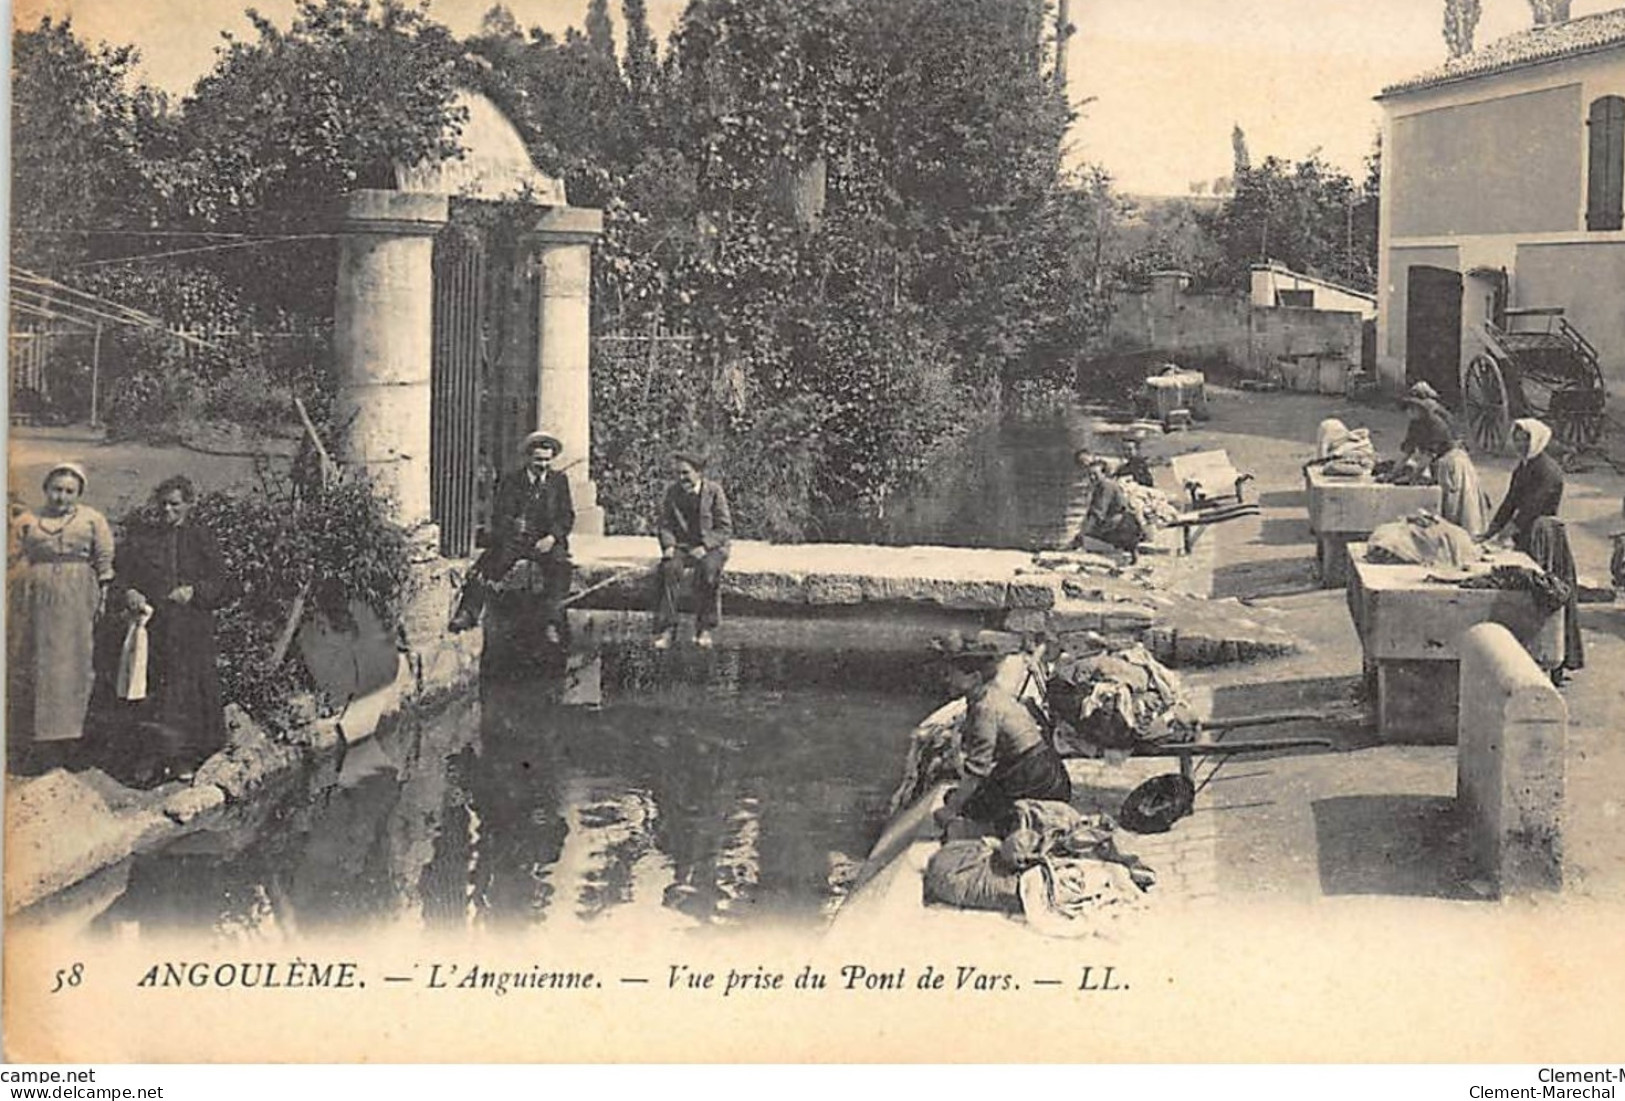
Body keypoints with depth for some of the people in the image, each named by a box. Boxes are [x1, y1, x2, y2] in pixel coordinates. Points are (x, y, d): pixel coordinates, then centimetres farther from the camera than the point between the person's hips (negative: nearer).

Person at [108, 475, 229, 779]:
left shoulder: (201, 538, 9)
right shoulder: (139, 534, 10)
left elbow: (219, 583, 4)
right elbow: (118, 574, 6)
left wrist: (193, 591, -13)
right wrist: (128, 593, -14)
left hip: (191, 631, -1)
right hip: (148, 625, 1)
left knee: (187, 690, -3)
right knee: (147, 693, -3)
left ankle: (184, 757, 4)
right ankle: (152, 756, 4)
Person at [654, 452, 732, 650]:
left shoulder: (713, 491, -5)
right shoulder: (672, 491, 5)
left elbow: (724, 528, -6)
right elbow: (665, 524, 10)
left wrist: (704, 547, -20)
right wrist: (668, 545, -10)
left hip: (711, 546, -3)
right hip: (682, 546, 3)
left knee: (708, 570, -35)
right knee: (668, 568, -29)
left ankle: (705, 629, -22)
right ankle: (666, 628, -24)